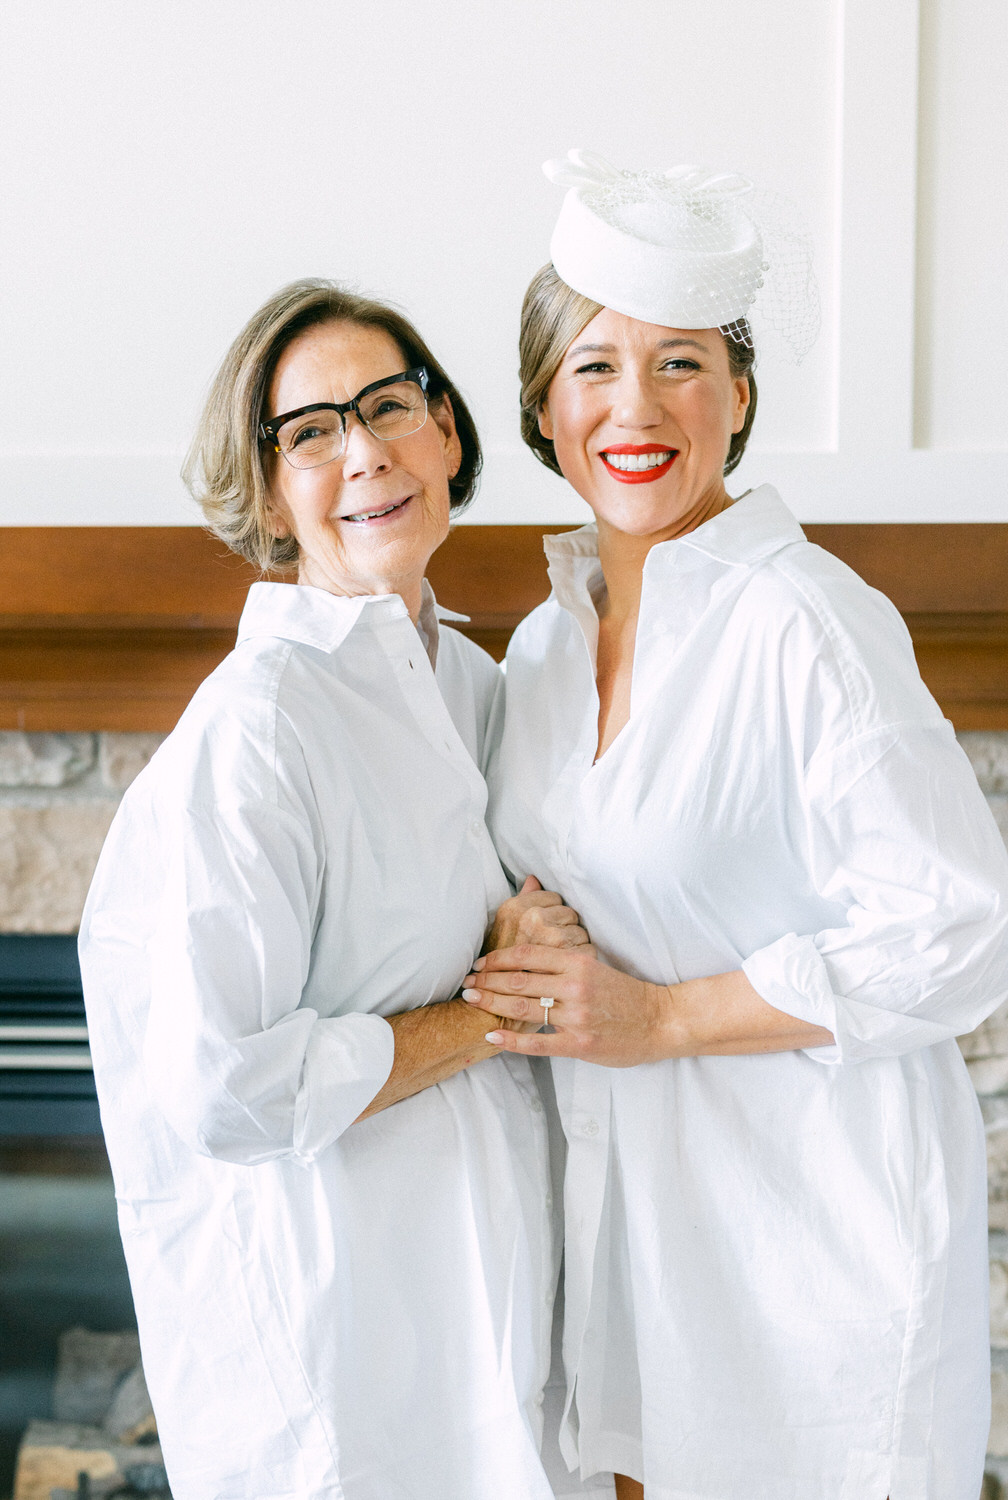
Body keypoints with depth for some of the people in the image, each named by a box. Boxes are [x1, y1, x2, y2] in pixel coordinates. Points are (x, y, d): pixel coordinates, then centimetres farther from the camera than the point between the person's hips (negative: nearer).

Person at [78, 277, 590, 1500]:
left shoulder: (469, 678, 4)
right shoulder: (257, 725, -21)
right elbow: (224, 1090, -26)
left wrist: (518, 936, -5)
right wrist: (491, 1011, -17)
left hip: (489, 1248, 7)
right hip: (338, 1294, -7)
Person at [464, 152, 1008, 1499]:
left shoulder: (806, 625, -19)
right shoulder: (548, 641, 6)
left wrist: (659, 1018, -18)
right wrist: (523, 960, 0)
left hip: (815, 1197, -6)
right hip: (626, 1184, 7)